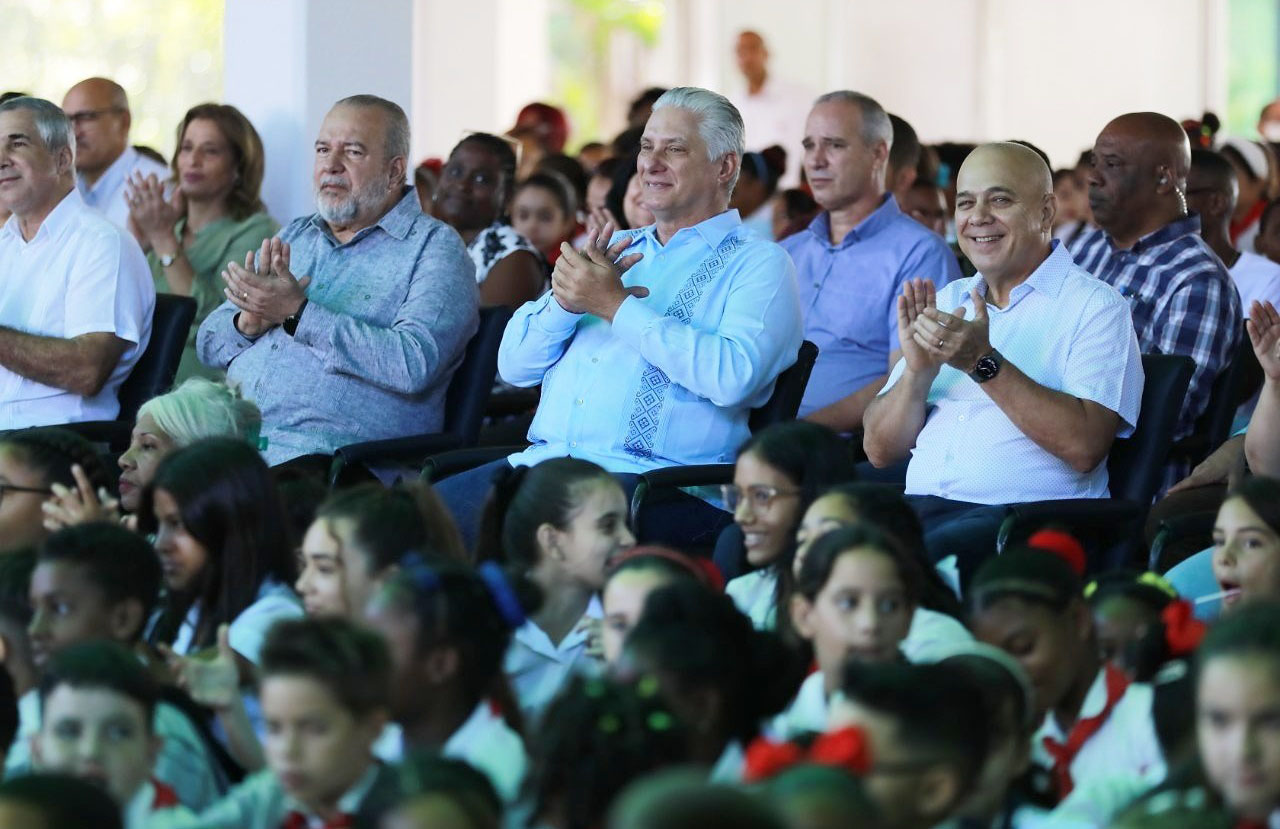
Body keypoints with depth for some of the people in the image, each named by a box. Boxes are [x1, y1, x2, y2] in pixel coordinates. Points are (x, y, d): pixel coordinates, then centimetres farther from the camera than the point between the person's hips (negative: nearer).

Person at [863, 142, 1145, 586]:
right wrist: (918, 369, -4)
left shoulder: (1093, 306, 3)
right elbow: (880, 450, 15)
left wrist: (984, 363, -17)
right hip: (919, 504, 5)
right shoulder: (946, 302, 21)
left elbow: (1084, 447, -13)